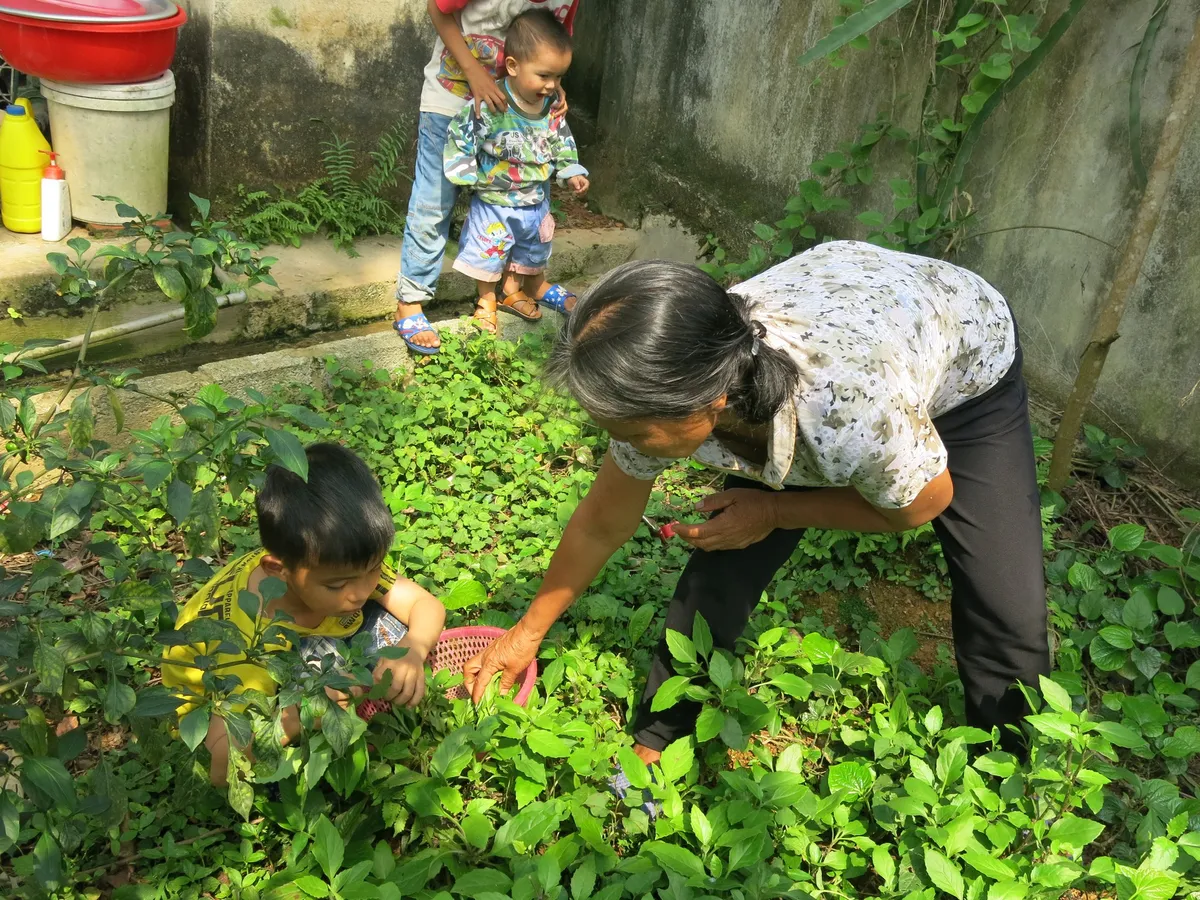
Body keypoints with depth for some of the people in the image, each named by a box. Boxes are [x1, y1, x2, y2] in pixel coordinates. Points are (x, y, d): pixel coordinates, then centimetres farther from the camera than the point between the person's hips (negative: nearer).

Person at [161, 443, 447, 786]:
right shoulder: (243, 633, -40)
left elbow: (427, 605, -17)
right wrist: (303, 710, -55)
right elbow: (223, 766, -42)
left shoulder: (343, 563, -24)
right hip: (215, 709, -4)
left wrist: (413, 651, -40)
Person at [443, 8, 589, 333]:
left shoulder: (551, 108, -9)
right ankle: (487, 300, 35)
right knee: (488, 253, 12)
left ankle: (514, 289, 49)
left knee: (533, 250, 25)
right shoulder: (489, 105, -28)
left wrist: (572, 172, -3)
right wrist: (468, 175, -16)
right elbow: (459, 136, -19)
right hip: (494, 201, -5)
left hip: (535, 201, 6)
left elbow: (562, 142, 6)